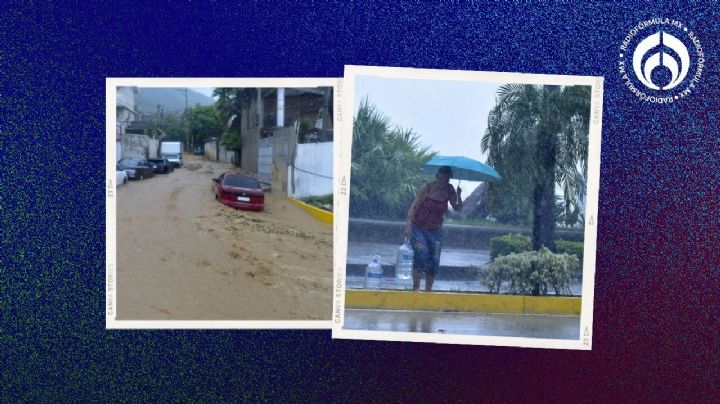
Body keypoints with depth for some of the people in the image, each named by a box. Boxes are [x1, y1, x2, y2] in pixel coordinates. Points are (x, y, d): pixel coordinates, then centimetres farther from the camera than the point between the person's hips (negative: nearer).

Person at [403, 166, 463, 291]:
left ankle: (428, 290, 15)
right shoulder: (427, 188, -13)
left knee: (434, 261, 1)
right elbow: (414, 207, -13)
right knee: (421, 253, -22)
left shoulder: (449, 190, -2)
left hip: (435, 231, 4)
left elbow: (457, 209, -6)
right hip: (418, 228, -4)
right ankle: (416, 287, -16)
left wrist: (459, 196, -25)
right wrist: (409, 225, -23)